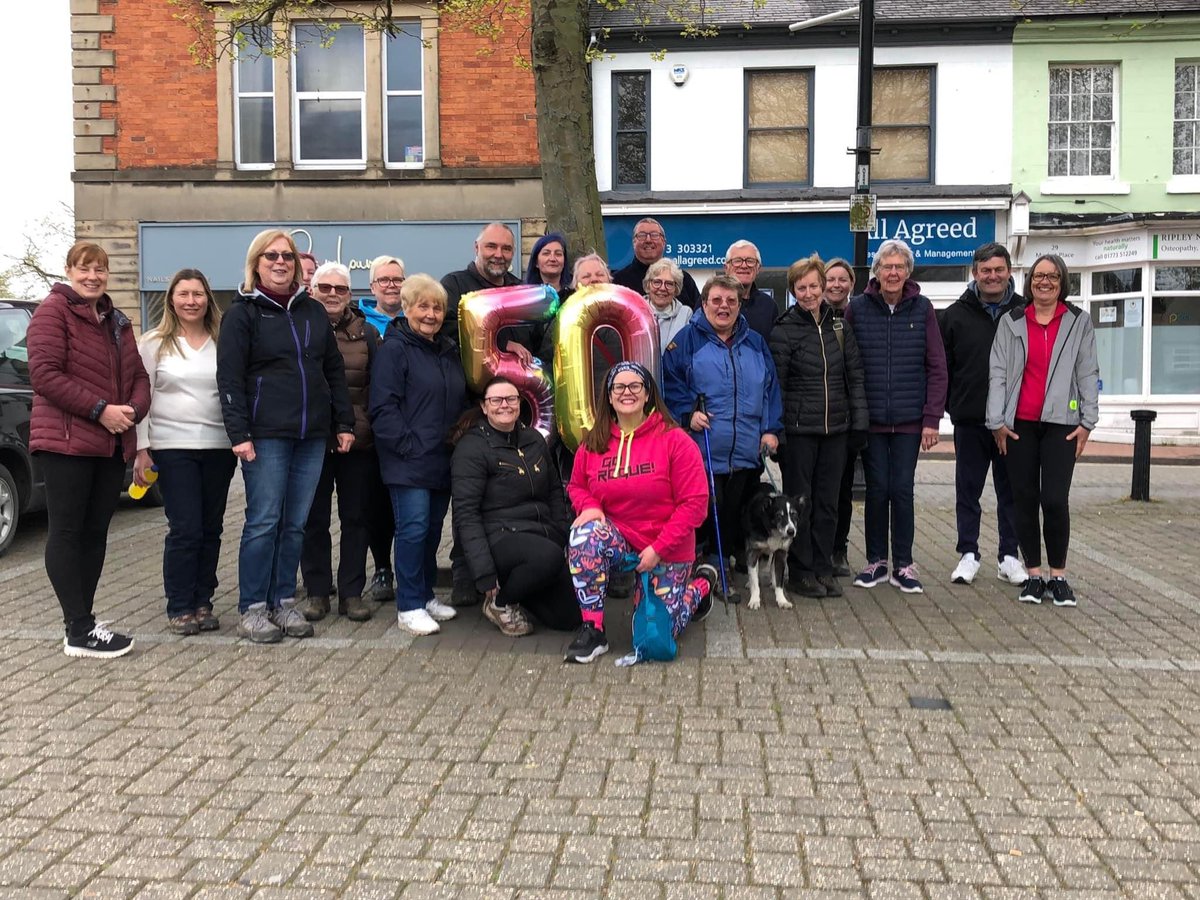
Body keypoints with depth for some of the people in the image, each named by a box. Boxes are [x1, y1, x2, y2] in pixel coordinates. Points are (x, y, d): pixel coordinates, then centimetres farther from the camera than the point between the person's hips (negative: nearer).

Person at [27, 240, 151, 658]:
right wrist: (100, 410, -19)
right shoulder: (53, 311, -4)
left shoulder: (117, 321, 19)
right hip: (66, 441, -7)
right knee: (67, 532, -3)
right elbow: (45, 373, -14)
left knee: (95, 531, 10)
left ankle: (83, 620, 18)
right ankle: (79, 631, -2)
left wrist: (133, 410, -4)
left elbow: (138, 376, 17)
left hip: (112, 444, 7)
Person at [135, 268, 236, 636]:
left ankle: (203, 603, 17)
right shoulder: (154, 343, 3)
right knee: (184, 529, -5)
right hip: (173, 447, -2)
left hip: (219, 446, 3)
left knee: (211, 528, 6)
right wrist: (142, 448, -4)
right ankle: (179, 608, 7)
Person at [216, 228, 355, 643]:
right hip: (266, 434, -5)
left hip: (311, 435, 5)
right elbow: (230, 379, -5)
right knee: (263, 522, -3)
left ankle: (284, 603, 17)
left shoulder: (313, 311, 15)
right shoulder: (242, 313, 1)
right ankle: (252, 609, 7)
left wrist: (344, 423, 10)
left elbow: (335, 371, 17)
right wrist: (239, 433, -13)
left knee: (295, 524, 8)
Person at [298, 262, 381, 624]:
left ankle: (352, 592, 16)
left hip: (358, 440, 1)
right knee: (314, 518, 7)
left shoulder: (367, 333, 7)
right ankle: (316, 591, 18)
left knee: (356, 517, 6)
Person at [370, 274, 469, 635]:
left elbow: (460, 403, 24)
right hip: (409, 462, -7)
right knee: (413, 528, -9)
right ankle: (409, 607, -1)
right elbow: (383, 408, -14)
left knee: (433, 529, 13)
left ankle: (426, 595, 25)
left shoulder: (450, 351, 17)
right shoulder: (394, 349, -6)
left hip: (443, 461, 7)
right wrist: (408, 446, -19)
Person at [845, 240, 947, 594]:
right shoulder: (858, 308, 0)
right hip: (870, 419, 0)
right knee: (877, 489, 5)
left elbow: (937, 368, 2)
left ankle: (903, 565, 15)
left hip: (909, 420, 0)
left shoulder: (922, 308, 1)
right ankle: (876, 561, 19)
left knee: (902, 490, 3)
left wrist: (932, 418, -3)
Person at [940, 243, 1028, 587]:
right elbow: (941, 367, 5)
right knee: (968, 490, 7)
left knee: (1011, 491, 9)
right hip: (969, 420, 0)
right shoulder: (955, 314, 3)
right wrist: (949, 406, -1)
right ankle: (968, 554, 17)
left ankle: (1009, 557, 19)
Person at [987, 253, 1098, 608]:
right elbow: (998, 372, 3)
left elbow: (1088, 374, 6)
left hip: (1061, 423, -1)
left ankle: (1058, 576, 7)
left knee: (1055, 501, -9)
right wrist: (997, 420, -4)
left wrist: (1087, 421, 0)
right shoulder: (1011, 321, 7)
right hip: (1018, 424, 1)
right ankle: (1034, 574, 15)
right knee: (1024, 499, 4)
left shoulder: (1079, 322, 8)